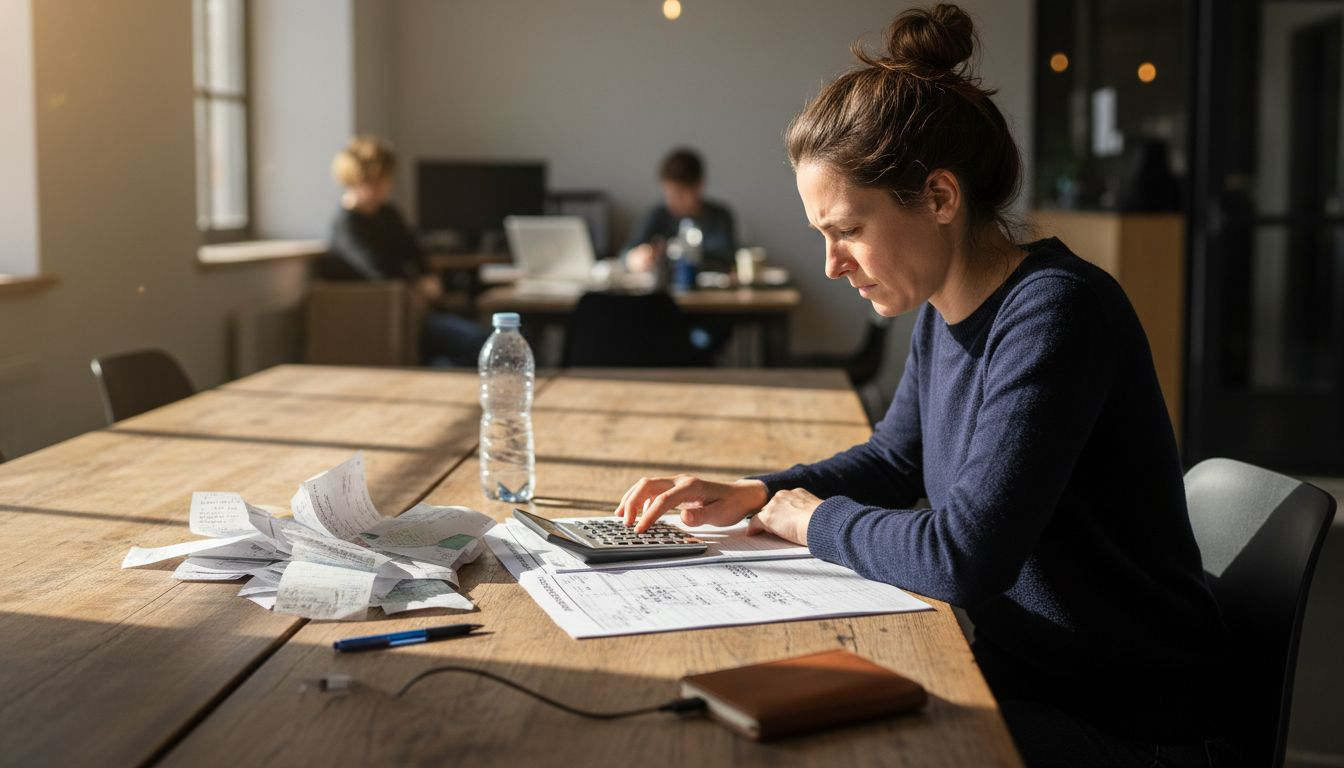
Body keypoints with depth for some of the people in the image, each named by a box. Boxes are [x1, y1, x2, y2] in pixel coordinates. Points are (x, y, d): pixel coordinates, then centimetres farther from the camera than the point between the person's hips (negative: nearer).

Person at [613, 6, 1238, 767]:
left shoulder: (1056, 312, -24)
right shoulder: (944, 317, 2)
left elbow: (963, 556, -30)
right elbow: (894, 459, 20)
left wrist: (813, 517, -12)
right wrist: (752, 495, 4)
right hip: (1016, 673, 7)